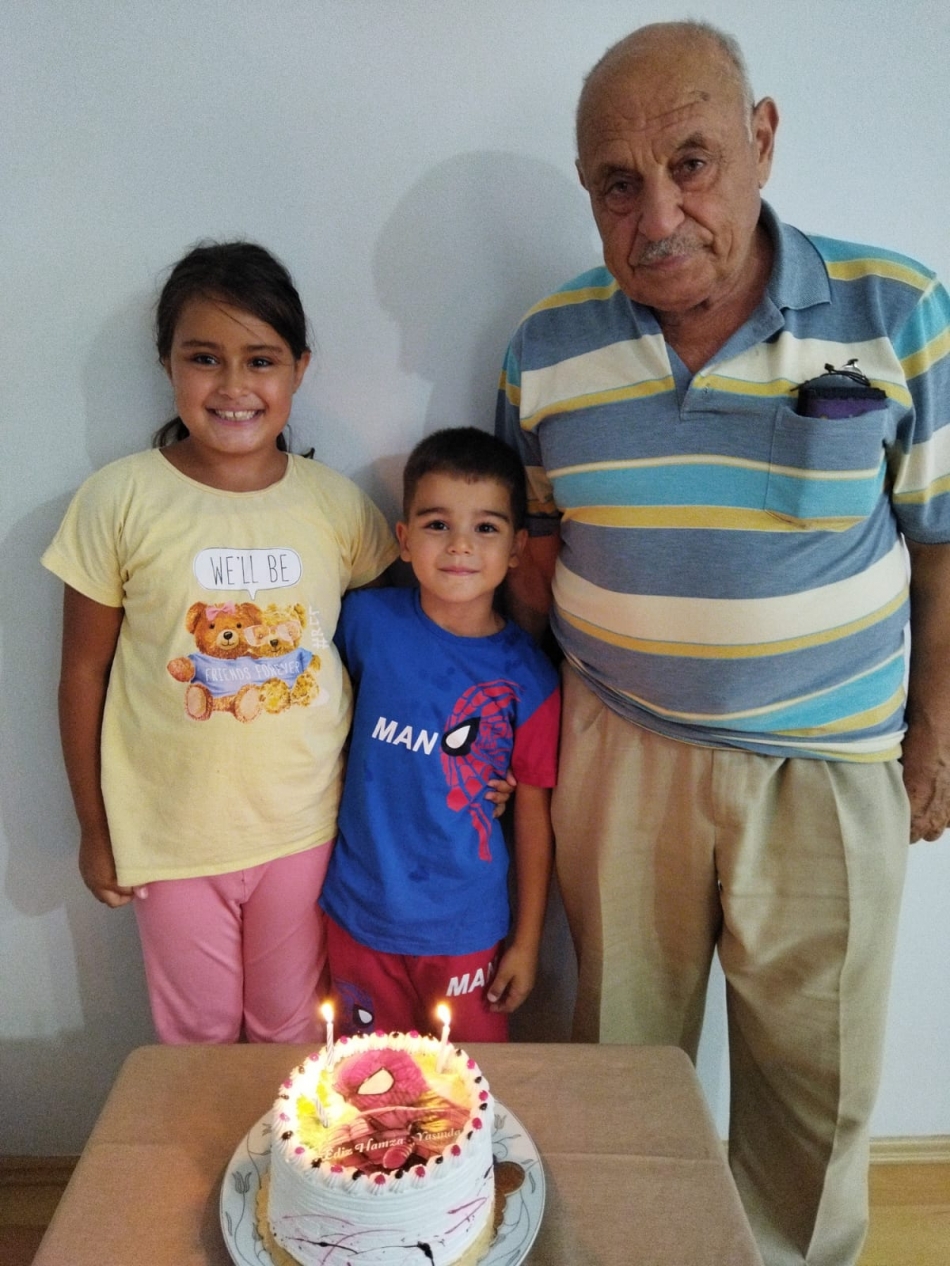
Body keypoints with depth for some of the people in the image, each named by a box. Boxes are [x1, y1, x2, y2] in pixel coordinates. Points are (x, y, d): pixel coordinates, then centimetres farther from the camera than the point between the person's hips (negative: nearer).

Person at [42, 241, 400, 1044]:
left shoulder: (338, 505, -6)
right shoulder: (120, 502, -11)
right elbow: (84, 672, -4)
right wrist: (95, 829, 2)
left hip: (304, 827, 1)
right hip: (172, 834, -1)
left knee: (295, 1036, 20)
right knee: (198, 1040, 20)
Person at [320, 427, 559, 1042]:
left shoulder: (527, 677, -13)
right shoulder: (367, 621, -10)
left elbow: (534, 812, -6)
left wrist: (528, 942, 0)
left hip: (465, 930, -1)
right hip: (360, 916, 2)